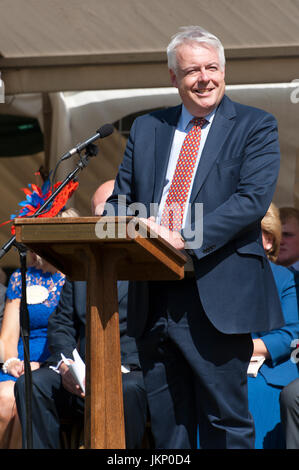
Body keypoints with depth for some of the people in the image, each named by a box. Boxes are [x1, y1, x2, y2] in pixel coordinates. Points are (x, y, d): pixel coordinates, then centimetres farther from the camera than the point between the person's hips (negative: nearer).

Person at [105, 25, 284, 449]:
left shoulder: (255, 126, 2)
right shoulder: (146, 129, 17)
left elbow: (254, 197, -12)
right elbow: (119, 201, 16)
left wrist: (186, 239, -22)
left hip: (216, 298, -4)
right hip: (153, 299, 5)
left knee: (226, 421, -2)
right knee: (167, 424, 9)